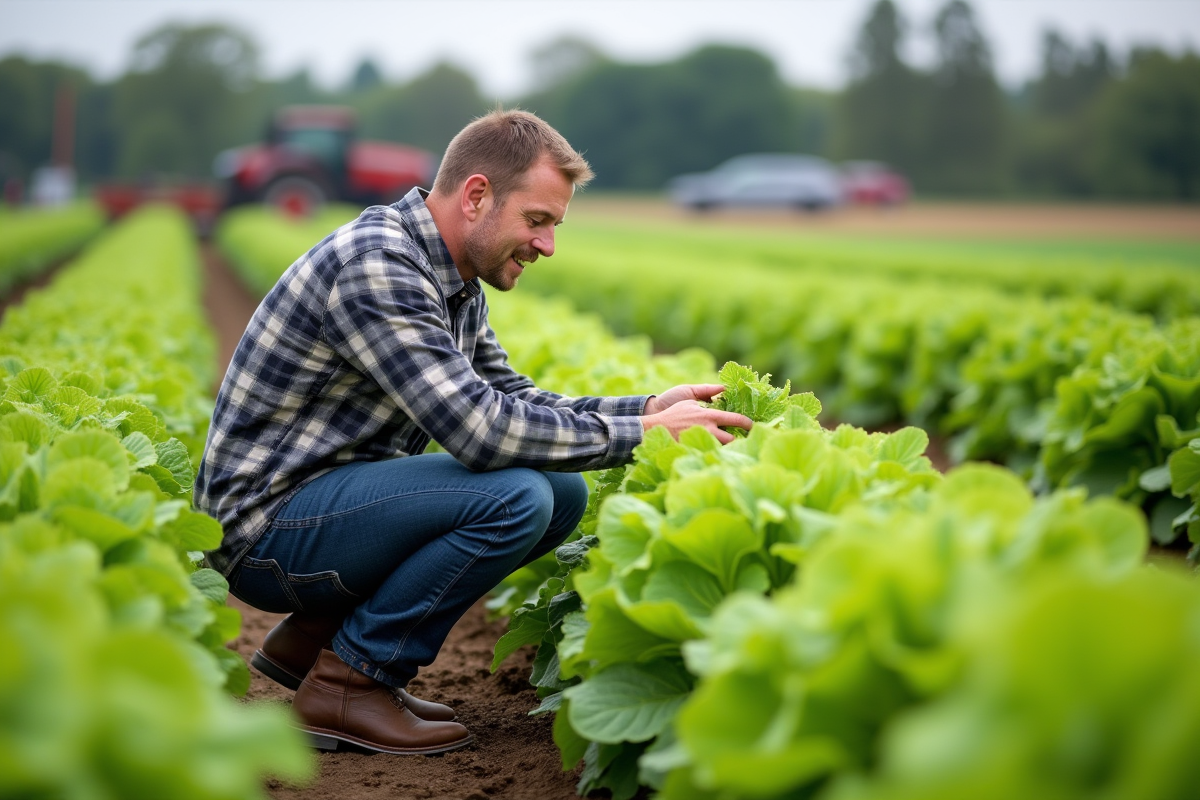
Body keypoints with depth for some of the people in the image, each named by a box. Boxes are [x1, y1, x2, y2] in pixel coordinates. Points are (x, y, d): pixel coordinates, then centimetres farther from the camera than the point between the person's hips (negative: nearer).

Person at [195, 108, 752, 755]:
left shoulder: (455, 282, 9)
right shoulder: (375, 266, -23)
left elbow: (513, 400, 16)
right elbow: (479, 430, -29)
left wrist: (648, 407, 2)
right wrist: (644, 434, -20)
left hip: (341, 494, 10)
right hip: (267, 525, -10)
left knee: (564, 492, 3)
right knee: (515, 496, -26)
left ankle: (318, 633, 8)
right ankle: (347, 681, -8)